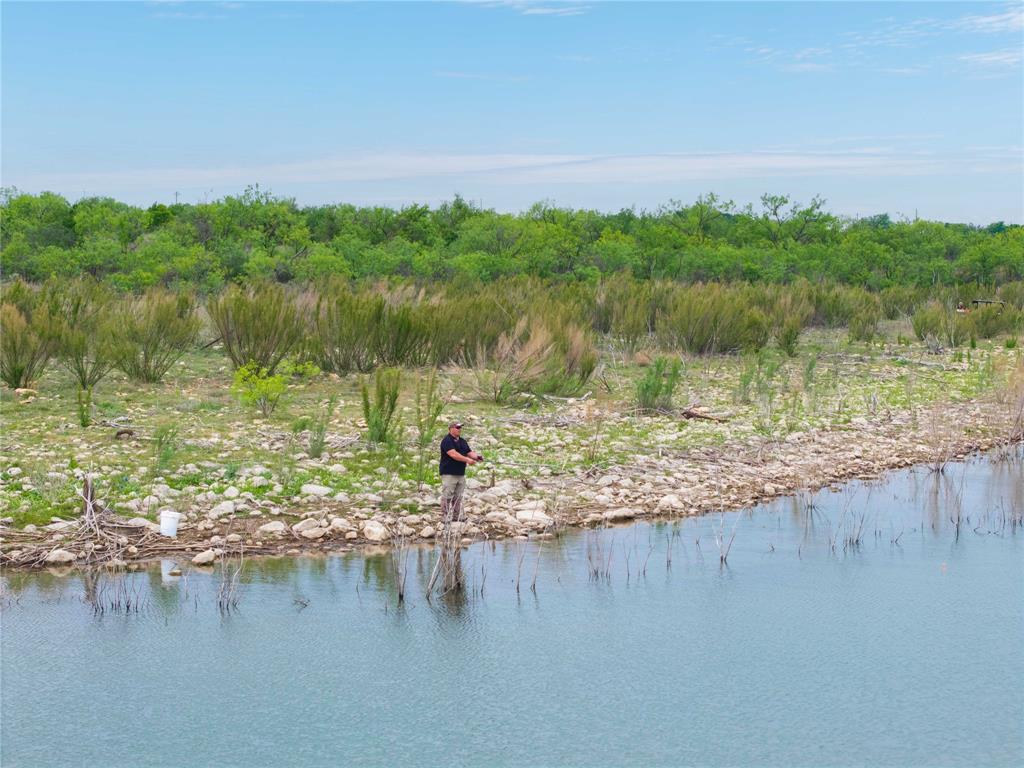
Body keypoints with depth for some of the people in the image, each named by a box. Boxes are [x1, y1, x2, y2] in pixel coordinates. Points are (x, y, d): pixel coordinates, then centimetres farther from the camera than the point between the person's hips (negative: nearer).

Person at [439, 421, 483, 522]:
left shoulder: (462, 441, 16)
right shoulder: (447, 441, -11)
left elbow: (469, 452, 13)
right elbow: (453, 454, -23)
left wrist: (476, 457, -10)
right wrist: (467, 460, -28)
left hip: (460, 474, 8)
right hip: (449, 474, -8)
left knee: (458, 497, 11)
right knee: (447, 497, -7)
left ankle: (457, 517, 16)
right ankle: (445, 518, -5)